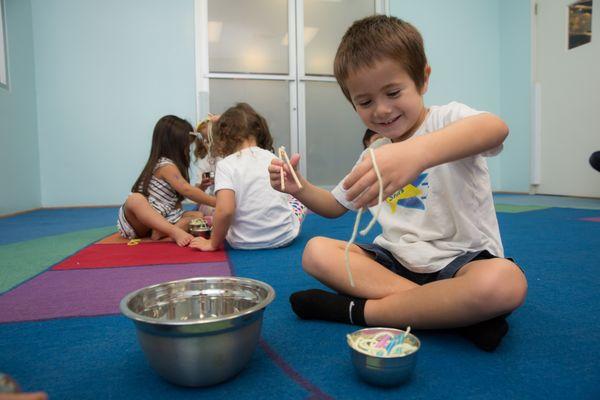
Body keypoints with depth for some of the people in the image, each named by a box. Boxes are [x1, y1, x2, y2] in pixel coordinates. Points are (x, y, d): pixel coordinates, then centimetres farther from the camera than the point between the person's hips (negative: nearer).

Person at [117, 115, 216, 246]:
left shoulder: (169, 165, 14)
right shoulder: (166, 165, -16)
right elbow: (186, 190, -26)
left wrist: (200, 187, 1)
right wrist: (216, 202, -23)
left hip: (158, 221, 8)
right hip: (137, 221, -8)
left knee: (198, 215, -7)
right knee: (135, 199, -39)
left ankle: (160, 233, -28)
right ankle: (175, 232, -49)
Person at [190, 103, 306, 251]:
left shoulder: (226, 164, -12)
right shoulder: (272, 158, 2)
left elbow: (225, 210, -23)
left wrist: (213, 243, -9)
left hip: (245, 243, -3)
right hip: (284, 237, 3)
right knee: (297, 200, 33)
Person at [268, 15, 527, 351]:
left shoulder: (448, 118, -9)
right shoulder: (373, 157, 9)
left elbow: (496, 128, -35)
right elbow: (336, 206, 19)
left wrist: (417, 152, -56)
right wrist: (299, 188, -3)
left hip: (460, 259, -5)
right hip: (397, 259, 6)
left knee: (505, 282, -37)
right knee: (316, 251, -13)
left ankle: (359, 310, -23)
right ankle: (452, 309, -22)